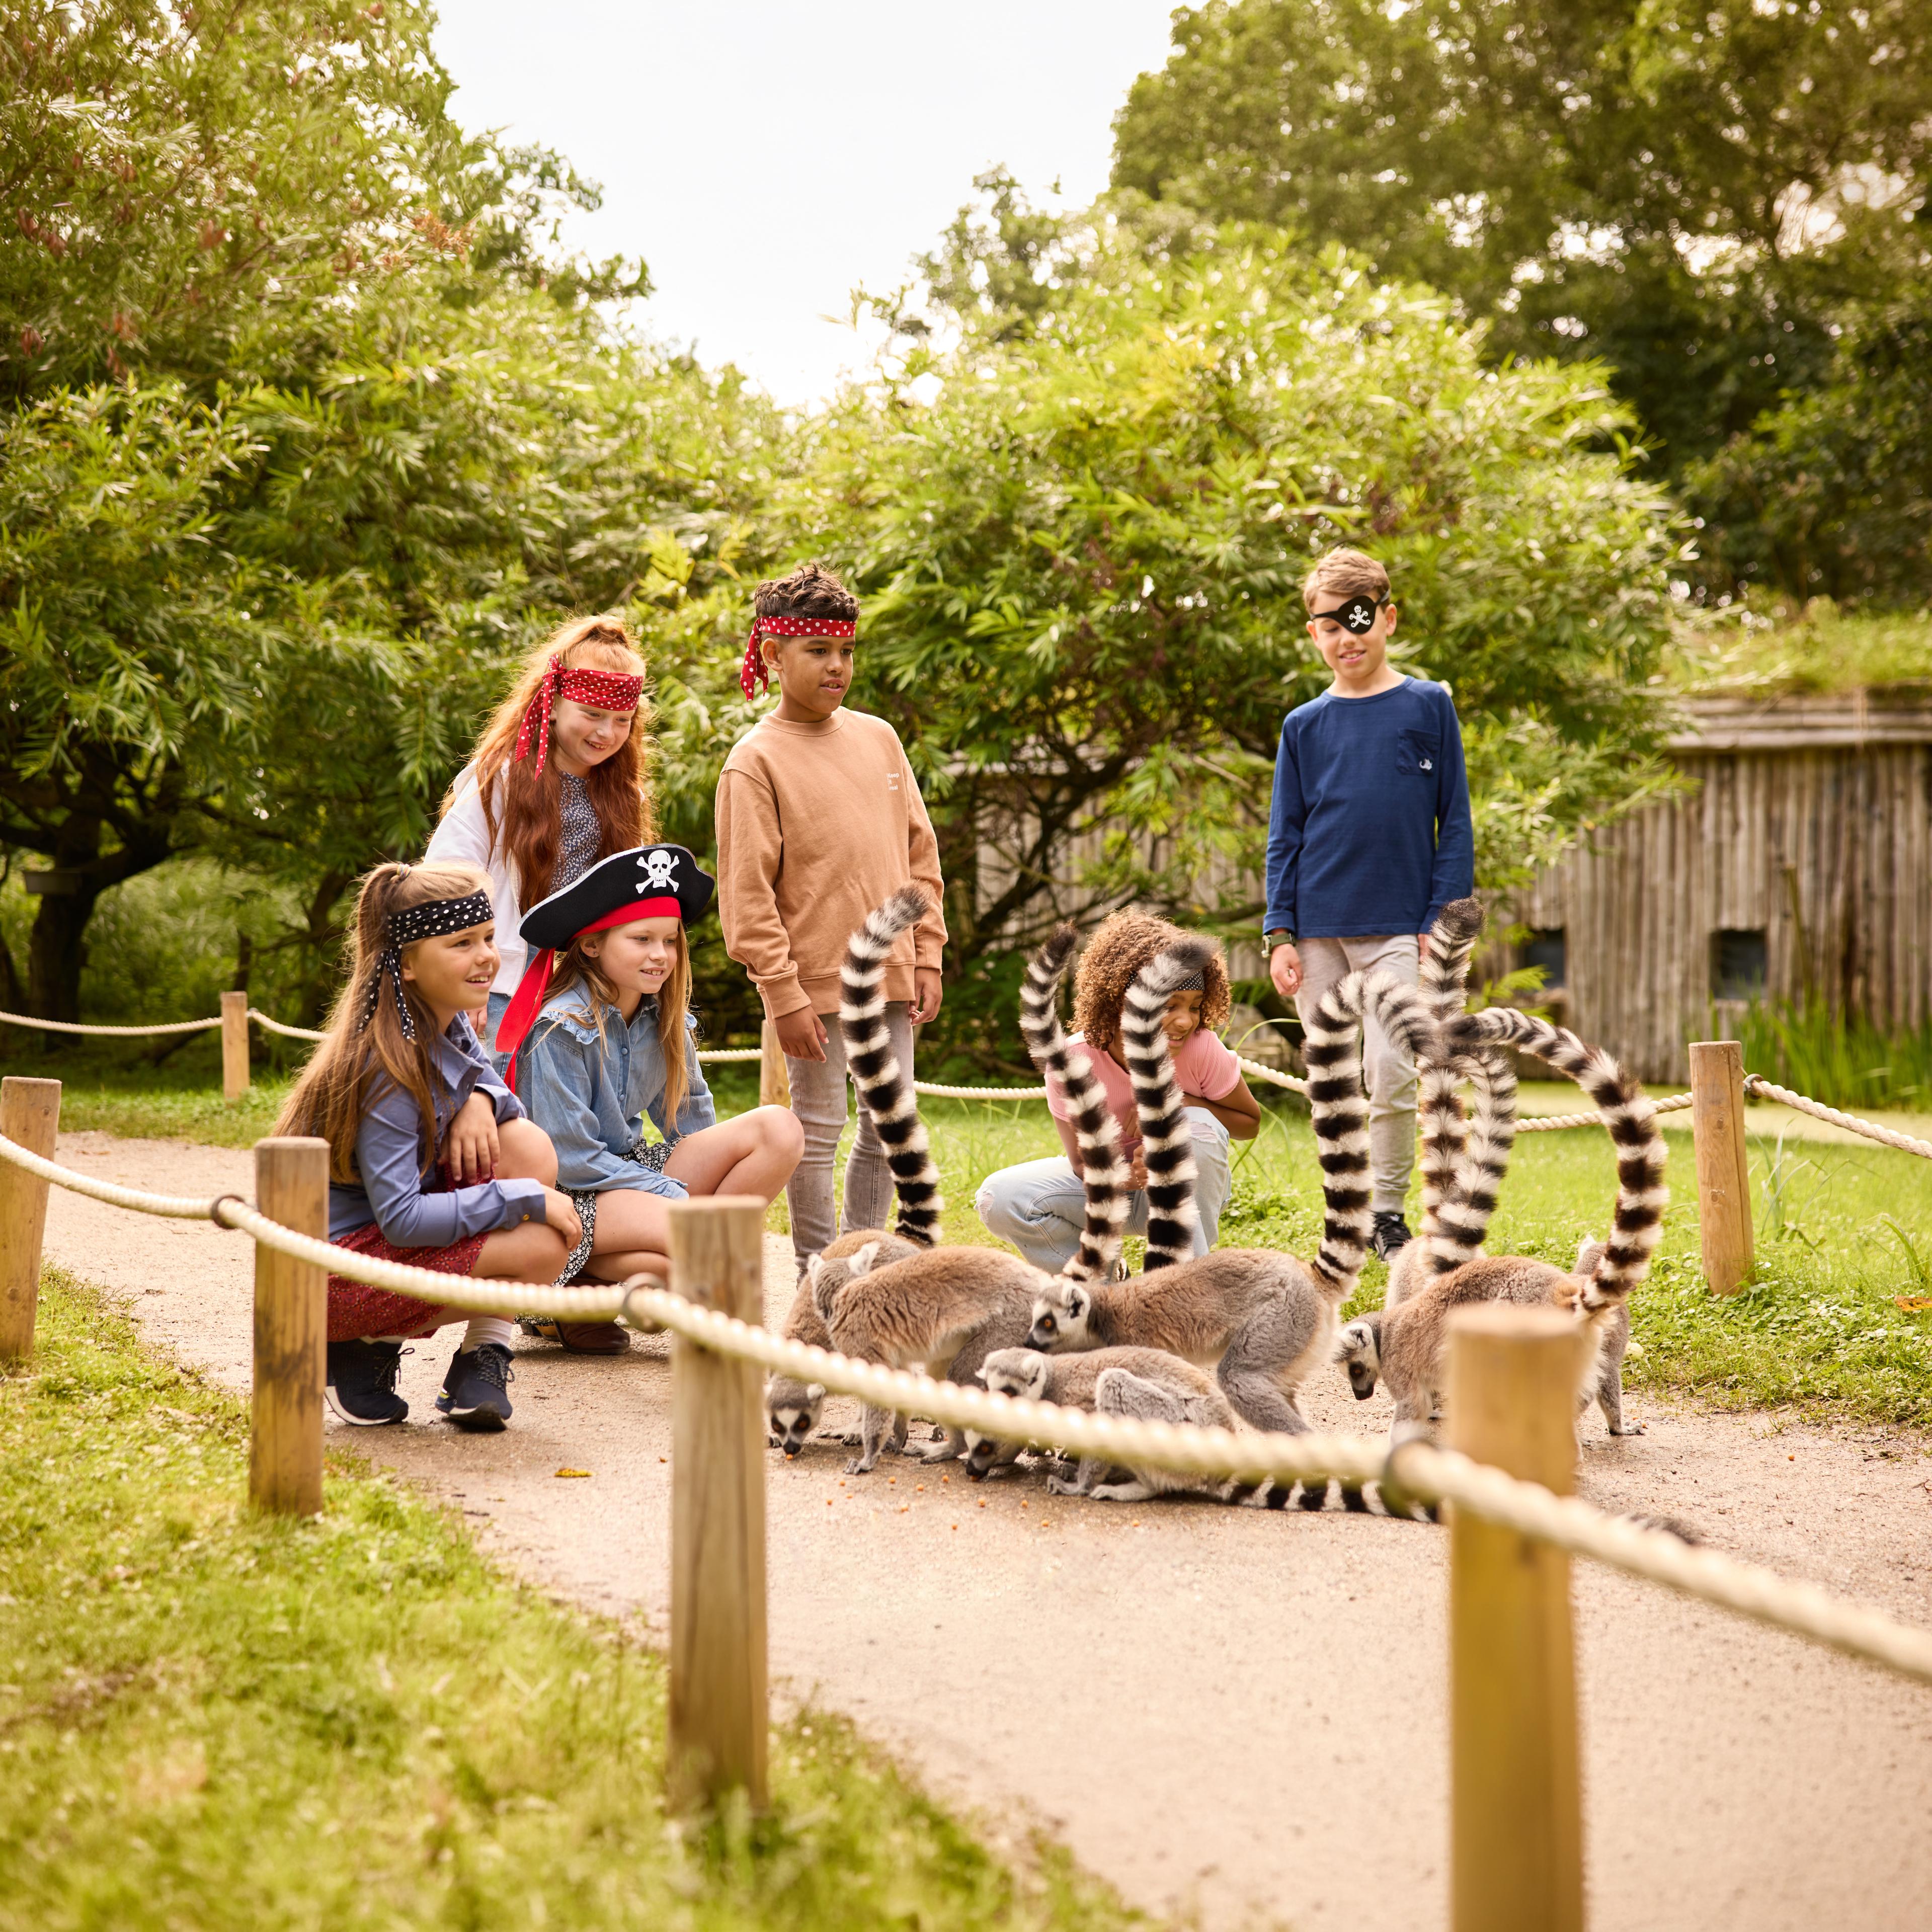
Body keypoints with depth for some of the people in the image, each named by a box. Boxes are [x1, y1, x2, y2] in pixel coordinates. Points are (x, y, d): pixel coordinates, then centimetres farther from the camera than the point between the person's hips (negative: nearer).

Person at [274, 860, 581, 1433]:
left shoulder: (449, 1025, 1)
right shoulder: (388, 1072, -24)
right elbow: (401, 1219, -28)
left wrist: (482, 1101, -9)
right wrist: (526, 1198, -24)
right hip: (334, 1270, -9)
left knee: (526, 1144, -9)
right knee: (543, 1247, -22)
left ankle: (484, 1360, -3)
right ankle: (368, 1348, -3)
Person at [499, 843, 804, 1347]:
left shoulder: (664, 1019, 7)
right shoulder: (560, 1029, -15)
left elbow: (693, 1122, 11)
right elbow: (570, 1159, -17)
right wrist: (679, 1197, -17)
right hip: (570, 1193, -8)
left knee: (778, 1130, -10)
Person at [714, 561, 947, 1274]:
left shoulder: (878, 738, 10)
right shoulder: (756, 760, -7)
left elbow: (919, 854, 14)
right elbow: (746, 893, -10)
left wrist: (926, 958, 8)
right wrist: (783, 995, -14)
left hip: (889, 979, 6)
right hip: (816, 983, -6)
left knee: (888, 1131, 11)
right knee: (818, 1130, 1)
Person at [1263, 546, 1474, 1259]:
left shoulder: (1428, 707, 3)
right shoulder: (1305, 726, 8)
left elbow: (1454, 824, 3)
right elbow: (1285, 837, 10)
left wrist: (1442, 921, -3)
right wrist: (1280, 934, 1)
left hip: (1397, 930, -2)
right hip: (1319, 930, 2)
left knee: (1391, 1074, -12)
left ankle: (1390, 1217, 3)